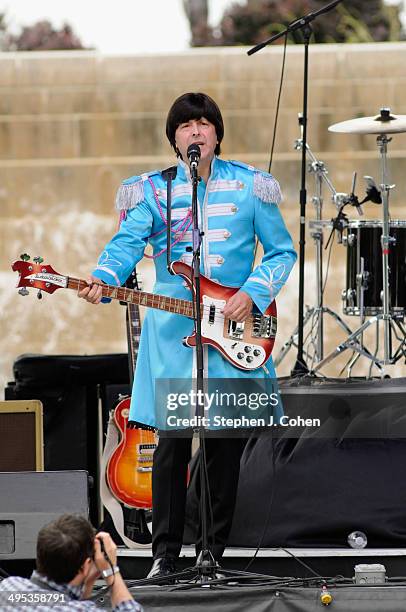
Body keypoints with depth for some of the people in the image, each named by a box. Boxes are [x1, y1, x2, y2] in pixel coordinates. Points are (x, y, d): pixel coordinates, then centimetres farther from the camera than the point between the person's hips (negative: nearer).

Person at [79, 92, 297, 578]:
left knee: (226, 443, 4)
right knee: (172, 440, -4)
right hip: (172, 330, -1)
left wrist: (252, 294, -8)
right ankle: (165, 553, 3)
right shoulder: (153, 190, 5)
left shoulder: (249, 186, 6)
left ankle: (214, 551, 14)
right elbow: (127, 241, -9)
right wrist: (102, 280, -29)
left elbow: (282, 250, 8)